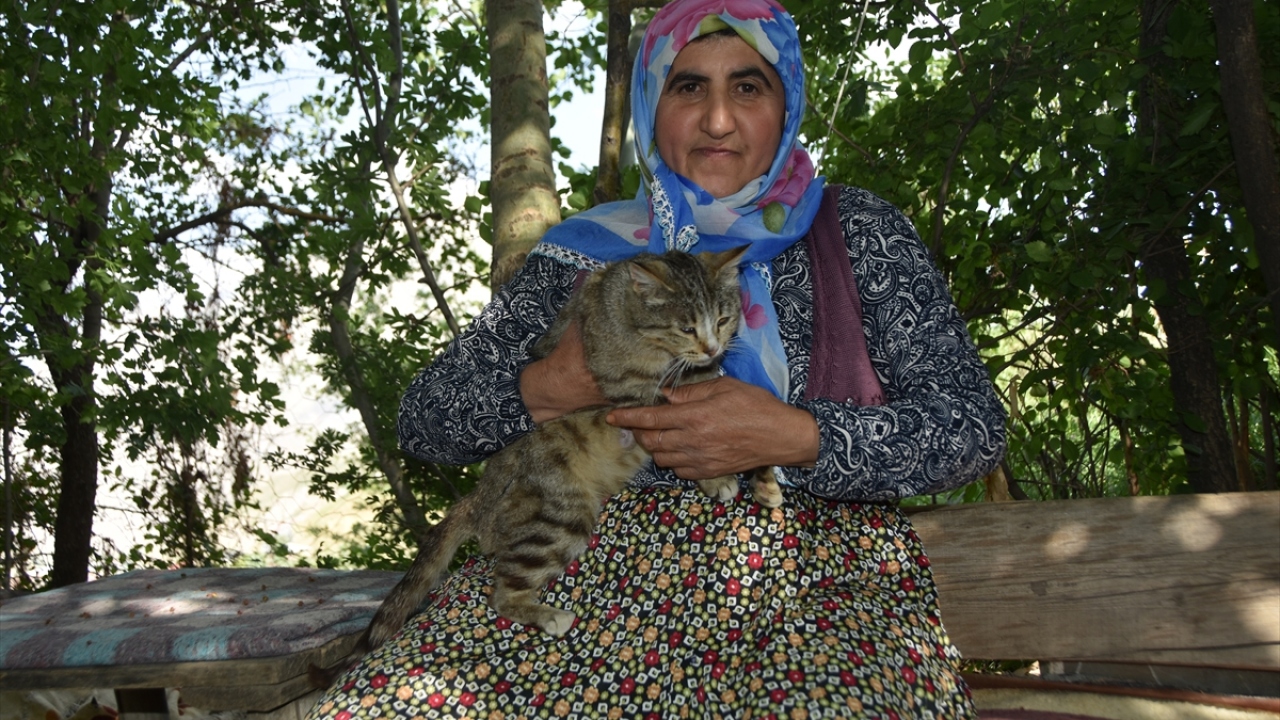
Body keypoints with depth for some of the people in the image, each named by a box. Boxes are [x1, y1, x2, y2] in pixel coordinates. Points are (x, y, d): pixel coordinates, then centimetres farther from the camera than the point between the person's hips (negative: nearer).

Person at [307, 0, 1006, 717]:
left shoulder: (855, 230, 8)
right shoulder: (591, 249, 12)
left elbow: (975, 422, 1)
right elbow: (424, 416, 12)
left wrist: (794, 437, -14)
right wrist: (540, 391, -9)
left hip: (822, 577, 0)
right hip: (605, 566, 2)